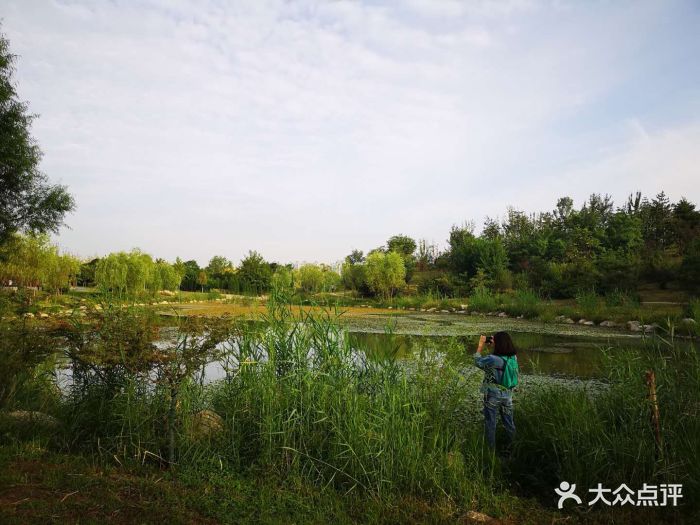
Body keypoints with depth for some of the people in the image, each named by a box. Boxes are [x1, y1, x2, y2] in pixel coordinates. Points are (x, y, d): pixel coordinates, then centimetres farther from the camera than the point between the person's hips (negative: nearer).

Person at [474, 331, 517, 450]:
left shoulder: (493, 359, -28)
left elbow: (478, 362, -12)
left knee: (490, 422, 13)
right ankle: (512, 445, 36)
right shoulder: (513, 357, -10)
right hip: (508, 395, 5)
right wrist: (494, 345, 1)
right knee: (508, 422, 21)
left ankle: (491, 447, 24)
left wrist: (480, 345, -6)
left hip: (493, 396, -5)